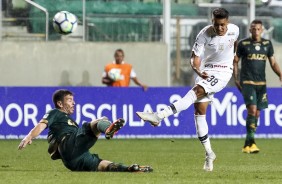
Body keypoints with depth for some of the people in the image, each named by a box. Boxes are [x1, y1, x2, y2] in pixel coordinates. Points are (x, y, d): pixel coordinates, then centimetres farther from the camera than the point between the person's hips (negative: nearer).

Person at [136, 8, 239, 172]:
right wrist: (198, 71, -34)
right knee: (199, 109, -7)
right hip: (206, 72, 3)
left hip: (223, 72, -3)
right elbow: (195, 57, -14)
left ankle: (159, 116, -41)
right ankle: (209, 154, 2)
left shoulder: (234, 30, -8)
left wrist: (234, 59, 32)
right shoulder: (205, 34, -12)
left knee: (197, 91, -28)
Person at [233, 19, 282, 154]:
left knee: (257, 113, 4)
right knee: (252, 110, -18)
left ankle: (247, 145, 12)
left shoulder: (267, 44, 9)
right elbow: (235, 62, 8)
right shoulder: (243, 44, 0)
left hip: (261, 83, 4)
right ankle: (251, 142, -19)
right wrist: (236, 79, 1)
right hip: (247, 82, -4)